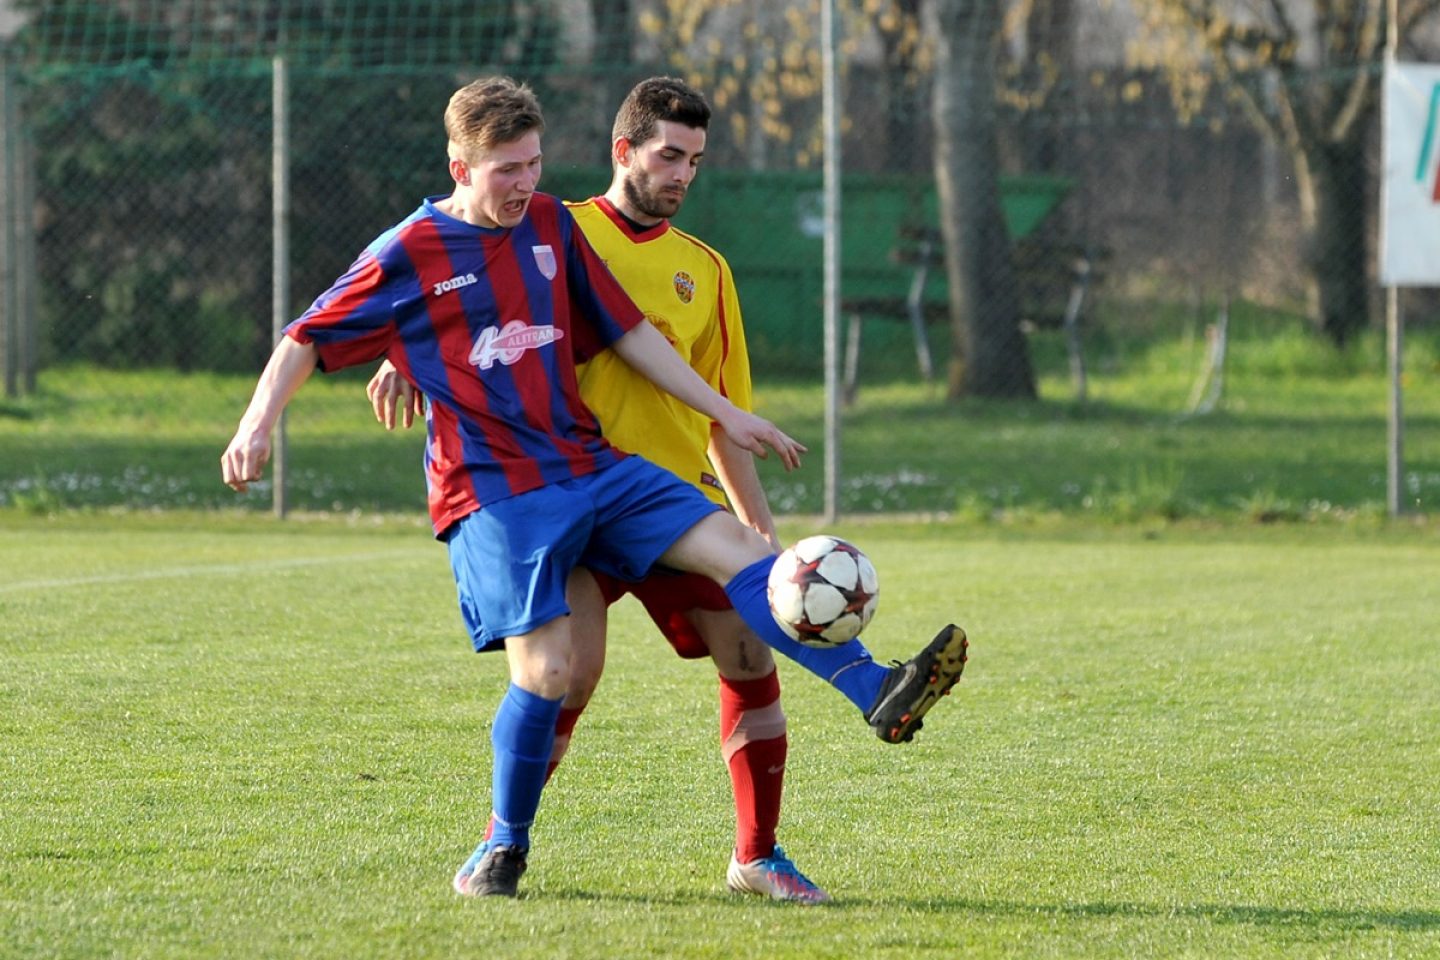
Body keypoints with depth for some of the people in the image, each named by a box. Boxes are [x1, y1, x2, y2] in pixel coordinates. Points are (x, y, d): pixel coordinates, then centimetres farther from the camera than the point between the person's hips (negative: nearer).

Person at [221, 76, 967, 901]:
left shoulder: (551, 226, 10)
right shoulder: (408, 255, -5)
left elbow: (627, 330, 17)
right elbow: (310, 338, 1)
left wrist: (726, 413, 16)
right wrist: (259, 424, -13)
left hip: (590, 466, 5)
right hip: (493, 493, -5)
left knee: (734, 546, -10)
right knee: (546, 671, -15)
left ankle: (880, 692, -16)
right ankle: (506, 847, 6)